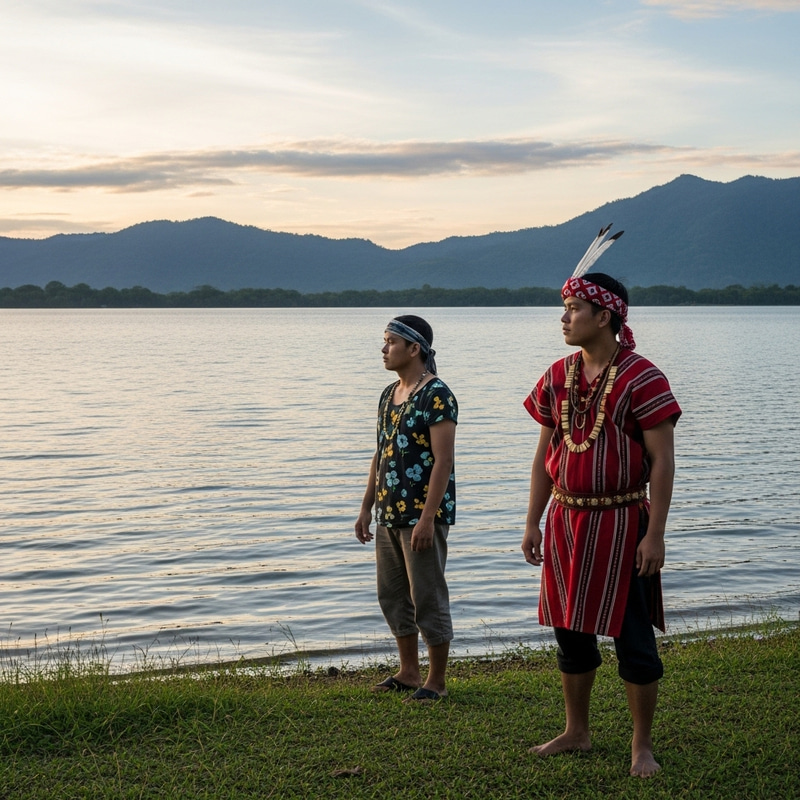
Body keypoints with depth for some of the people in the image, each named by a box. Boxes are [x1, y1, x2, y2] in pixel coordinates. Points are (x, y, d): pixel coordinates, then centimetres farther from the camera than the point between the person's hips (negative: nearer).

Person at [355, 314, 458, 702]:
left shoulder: (436, 395, -14)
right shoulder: (389, 394, 13)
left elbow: (444, 460, -19)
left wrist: (427, 518, -23)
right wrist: (367, 507, 17)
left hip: (422, 515, -9)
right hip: (389, 514, 9)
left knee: (428, 598, -1)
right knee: (392, 595, 15)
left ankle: (436, 681, 11)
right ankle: (409, 672, 28)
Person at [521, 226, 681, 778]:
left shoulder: (641, 379, -12)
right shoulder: (558, 377, 7)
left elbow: (662, 460, -13)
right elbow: (545, 454, 11)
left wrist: (655, 534, -17)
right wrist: (533, 522, 8)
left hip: (621, 522, -6)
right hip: (566, 521, 6)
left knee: (633, 639, 1)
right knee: (571, 631, 15)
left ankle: (643, 746, 16)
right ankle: (577, 733, 30)